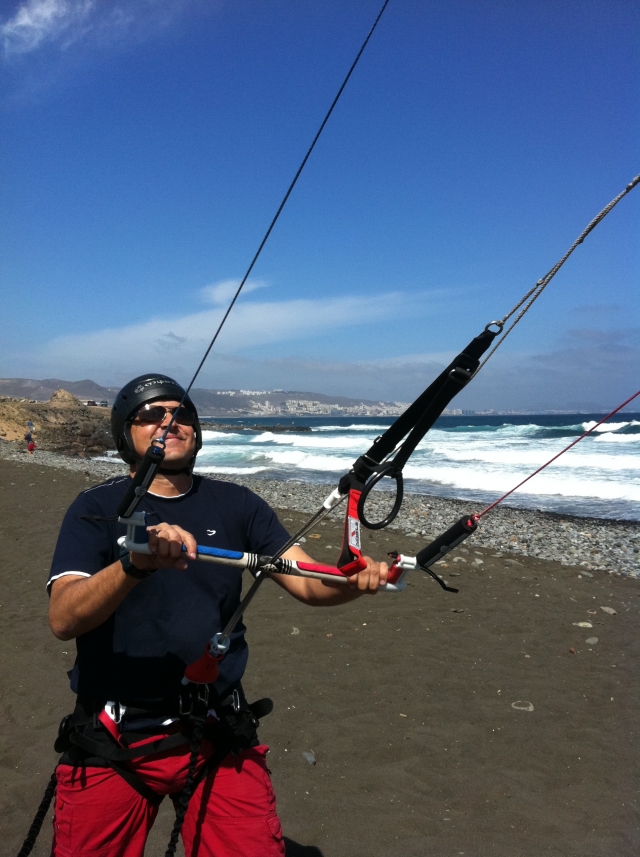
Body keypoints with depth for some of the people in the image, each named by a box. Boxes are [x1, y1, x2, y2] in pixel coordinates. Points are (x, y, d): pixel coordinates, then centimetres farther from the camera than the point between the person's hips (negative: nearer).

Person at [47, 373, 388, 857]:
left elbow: (309, 582, -4)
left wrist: (356, 579, -26)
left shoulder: (235, 505, 2)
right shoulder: (97, 509, -5)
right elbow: (62, 619, -19)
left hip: (219, 740, 2)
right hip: (113, 744, -1)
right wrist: (137, 563, -36)